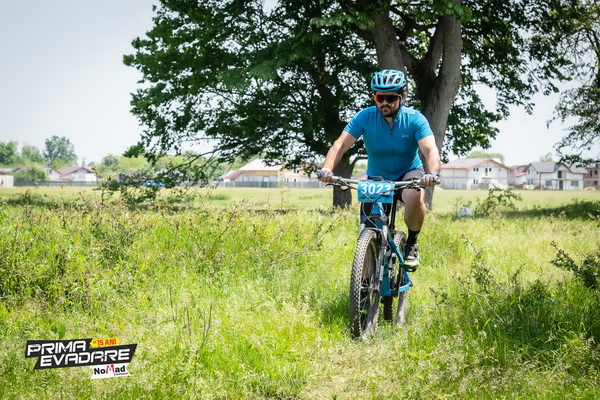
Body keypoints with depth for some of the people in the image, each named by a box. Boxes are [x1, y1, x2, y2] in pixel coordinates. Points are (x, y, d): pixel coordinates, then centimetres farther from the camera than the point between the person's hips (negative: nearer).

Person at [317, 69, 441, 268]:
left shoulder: (414, 119, -18)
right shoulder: (365, 117, -16)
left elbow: (430, 149, -30)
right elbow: (341, 144, -25)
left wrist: (433, 173, -51)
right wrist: (327, 169, -44)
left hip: (408, 173, -2)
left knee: (415, 196, -35)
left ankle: (412, 244, -10)